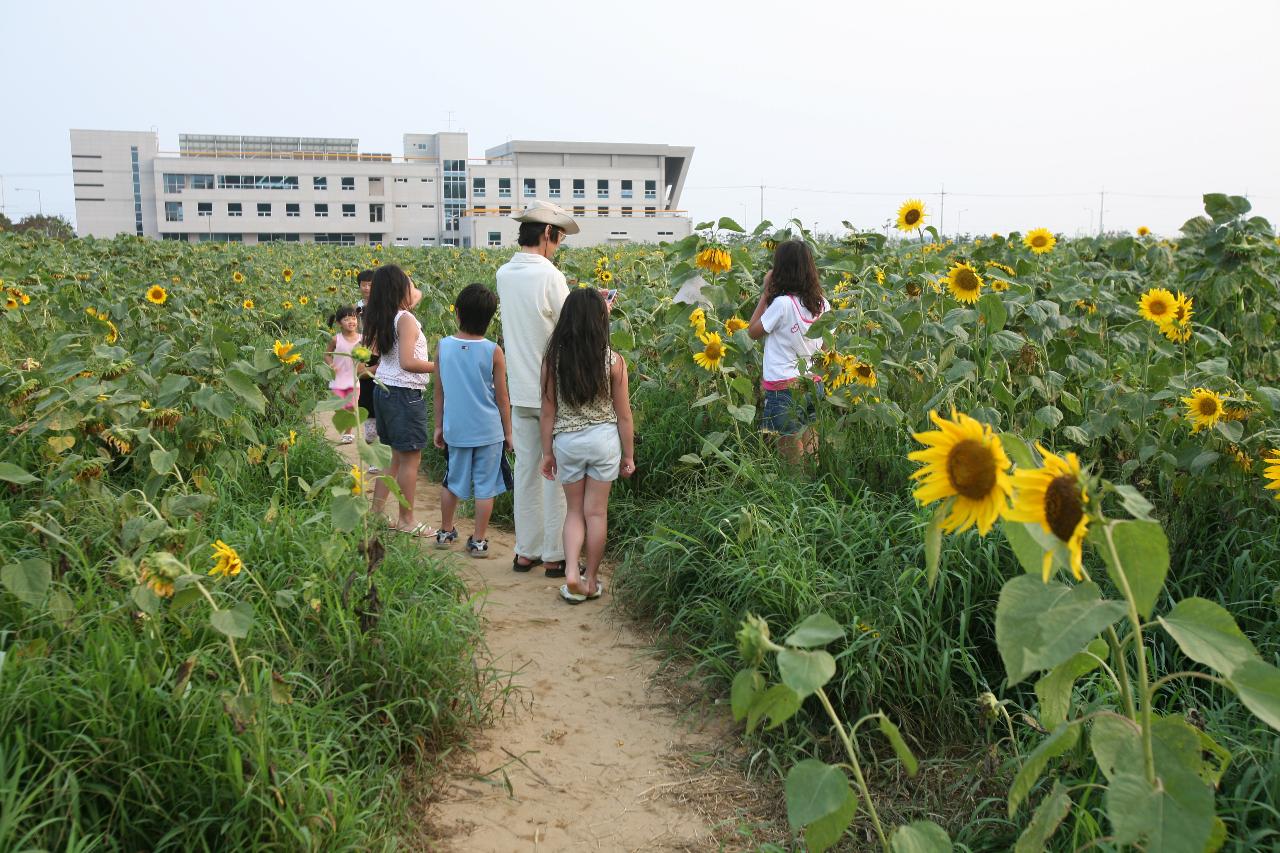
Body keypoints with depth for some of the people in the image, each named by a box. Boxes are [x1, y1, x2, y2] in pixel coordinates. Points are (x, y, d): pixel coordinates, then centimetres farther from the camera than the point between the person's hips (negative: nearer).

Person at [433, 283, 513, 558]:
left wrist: (438, 426, 15)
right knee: (485, 486, 7)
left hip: (455, 429, 3)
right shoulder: (494, 352, -12)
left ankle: (446, 532, 32)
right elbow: (502, 398, -5)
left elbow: (439, 392, 4)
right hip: (489, 431, -3)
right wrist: (508, 432, 6)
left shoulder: (443, 347, -5)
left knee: (452, 481, 20)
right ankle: (478, 541, 13)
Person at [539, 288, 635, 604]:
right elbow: (623, 415, -3)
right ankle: (591, 581, 18)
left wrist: (547, 453, 8)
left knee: (574, 511, 16)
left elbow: (548, 412, -2)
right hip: (604, 439, -1)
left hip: (567, 442, 1)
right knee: (596, 512, 10)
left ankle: (571, 574, 1)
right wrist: (629, 455, 7)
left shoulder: (553, 360, -7)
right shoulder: (614, 361, -9)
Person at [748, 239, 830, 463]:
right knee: (811, 450, 13)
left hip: (785, 389, -6)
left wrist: (766, 292, -2)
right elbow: (823, 350, 10)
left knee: (792, 455, 2)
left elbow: (753, 332, -3)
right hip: (813, 385, 6)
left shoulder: (782, 303, -17)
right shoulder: (822, 304, 3)